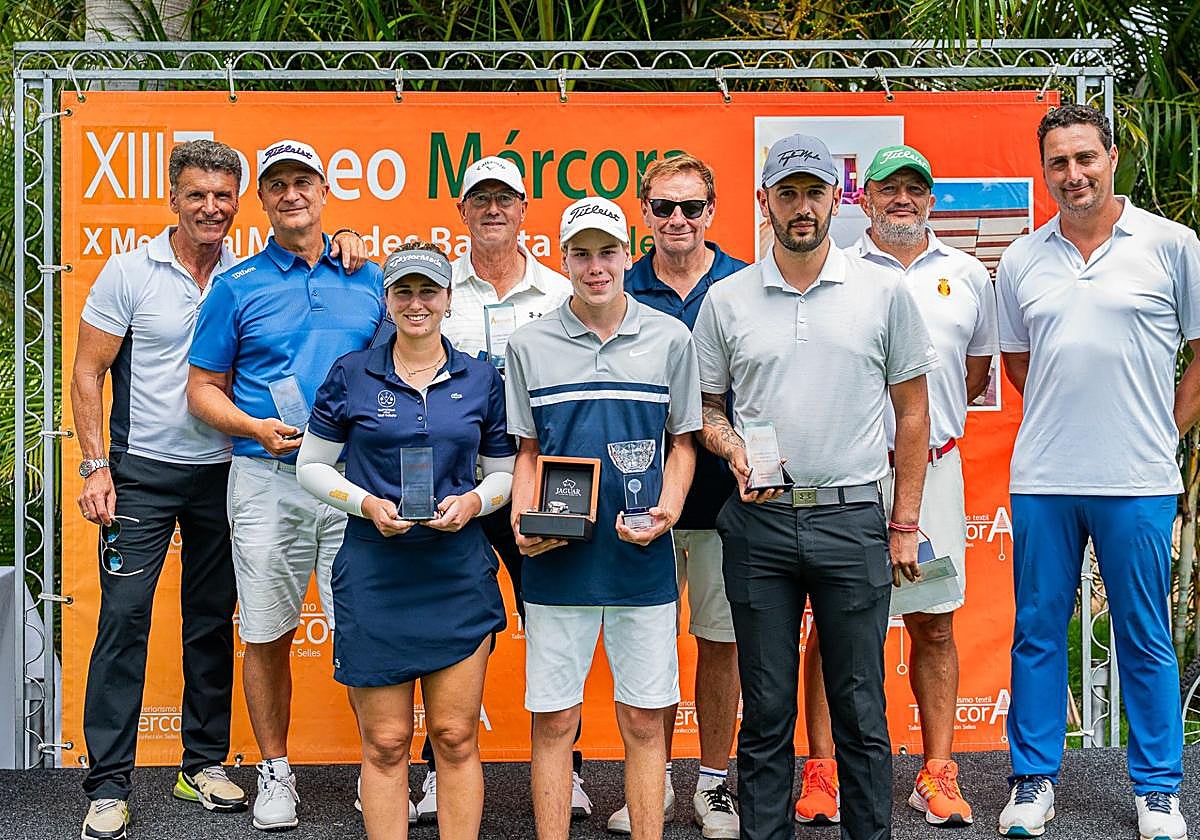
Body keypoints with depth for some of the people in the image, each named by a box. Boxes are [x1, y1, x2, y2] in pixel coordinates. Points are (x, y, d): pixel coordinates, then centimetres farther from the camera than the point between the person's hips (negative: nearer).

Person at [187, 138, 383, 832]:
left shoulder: (369, 280, 10)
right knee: (268, 635, 6)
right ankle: (275, 770, 22)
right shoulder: (237, 286, 5)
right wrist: (258, 429, -11)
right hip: (268, 482, -1)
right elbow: (204, 388, 6)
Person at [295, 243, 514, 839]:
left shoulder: (480, 379, 7)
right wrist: (366, 503, -10)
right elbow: (311, 465, 6)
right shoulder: (352, 375, 2)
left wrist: (473, 501, -8)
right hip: (375, 572, -1)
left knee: (455, 737, 4)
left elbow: (504, 471, 13)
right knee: (385, 744, 4)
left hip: (457, 572, 1)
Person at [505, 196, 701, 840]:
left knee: (643, 719, 7)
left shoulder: (670, 339, 4)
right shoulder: (529, 345, 4)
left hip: (643, 560, 0)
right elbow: (527, 451, 10)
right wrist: (523, 523, -7)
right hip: (557, 562, 0)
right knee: (552, 721, 5)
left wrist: (668, 509, -8)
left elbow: (682, 442, 10)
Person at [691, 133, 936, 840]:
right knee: (766, 709, 8)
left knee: (860, 709, 6)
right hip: (759, 523, 1)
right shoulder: (726, 300, 6)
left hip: (853, 518, -1)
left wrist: (905, 524, 3)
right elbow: (706, 406, 14)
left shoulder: (884, 291, 3)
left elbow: (912, 411, 7)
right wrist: (732, 446, -9)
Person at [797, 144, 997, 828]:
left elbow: (977, 369, 20)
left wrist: (932, 416, 8)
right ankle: (822, 769, 8)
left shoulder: (967, 275, 13)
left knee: (934, 624, 5)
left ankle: (938, 774, 13)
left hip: (934, 466, 2)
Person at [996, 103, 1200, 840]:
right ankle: (1034, 779, 21)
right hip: (1041, 478, 3)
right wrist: (1062, 416, 11)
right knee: (1038, 632, 9)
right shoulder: (1021, 261, 8)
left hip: (1137, 482, -2)